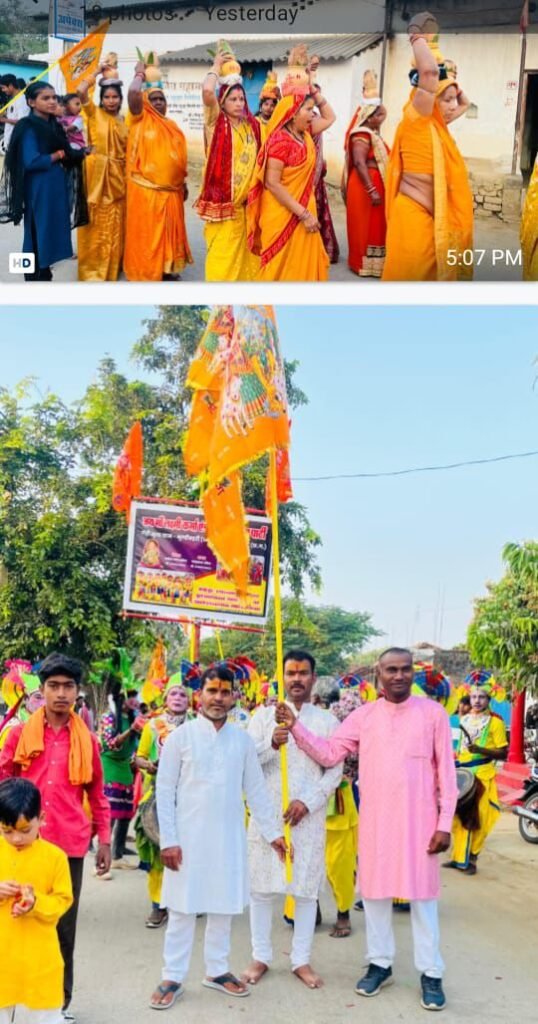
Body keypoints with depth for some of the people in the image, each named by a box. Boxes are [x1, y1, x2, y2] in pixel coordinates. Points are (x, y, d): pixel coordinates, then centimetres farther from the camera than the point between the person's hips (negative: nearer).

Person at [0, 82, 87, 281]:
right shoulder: (28, 128, -13)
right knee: (38, 237, -3)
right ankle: (36, 277, 4)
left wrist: (80, 153, -4)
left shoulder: (54, 125, 12)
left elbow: (65, 154, 15)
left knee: (50, 235, 13)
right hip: (39, 191, -8)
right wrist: (59, 155, -11)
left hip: (57, 188, 8)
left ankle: (44, 275, 21)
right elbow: (31, 161, -22)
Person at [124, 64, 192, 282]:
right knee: (145, 231, -3)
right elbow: (133, 93, -16)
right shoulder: (141, 119, 0)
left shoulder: (173, 126, 16)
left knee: (169, 230, 11)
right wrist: (140, 74, 1)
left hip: (170, 189, 5)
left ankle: (167, 268, 22)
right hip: (145, 188, -5)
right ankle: (144, 272, 2)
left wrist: (184, 183, 16)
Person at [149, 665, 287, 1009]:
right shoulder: (181, 736, -6)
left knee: (224, 906, 12)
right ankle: (173, 978, 17)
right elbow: (165, 791, -5)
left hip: (229, 837, 3)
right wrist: (168, 839, -10)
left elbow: (256, 790, 9)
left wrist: (273, 832, 7)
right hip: (189, 836, -3)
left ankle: (217, 970, 28)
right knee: (183, 908, 5)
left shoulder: (242, 739, 4)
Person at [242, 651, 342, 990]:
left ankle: (301, 960, 17)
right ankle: (261, 957, 19)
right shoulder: (264, 714, 4)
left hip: (309, 816, 0)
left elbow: (335, 771, 0)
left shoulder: (327, 721, 5)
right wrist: (271, 744, -23)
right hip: (267, 813, 0)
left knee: (307, 889, 5)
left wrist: (307, 802, -12)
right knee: (261, 886, 5)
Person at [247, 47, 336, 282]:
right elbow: (271, 183, -20)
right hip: (283, 215, -8)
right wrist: (303, 213, -20)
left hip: (302, 211, 8)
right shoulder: (280, 140, -17)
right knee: (280, 270, 1)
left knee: (302, 266, 11)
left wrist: (312, 87, 8)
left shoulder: (305, 134, 6)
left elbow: (330, 117, 22)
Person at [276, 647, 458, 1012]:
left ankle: (430, 973, 17)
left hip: (419, 821, -2)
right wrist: (296, 727, -14)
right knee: (375, 891, 12)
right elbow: (328, 753, 0)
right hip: (375, 821, 3)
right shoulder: (364, 715, 2)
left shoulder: (433, 713, -4)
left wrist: (445, 823, -6)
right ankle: (380, 964, 28)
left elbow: (446, 771, -3)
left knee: (422, 895, 5)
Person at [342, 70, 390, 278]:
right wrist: (372, 190, -30)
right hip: (366, 185, -10)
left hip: (375, 184, 10)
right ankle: (364, 264, 2)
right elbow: (359, 163, -26)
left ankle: (371, 262, 21)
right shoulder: (362, 136, -16)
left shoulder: (373, 134, 15)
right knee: (365, 226, -4)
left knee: (374, 225, 14)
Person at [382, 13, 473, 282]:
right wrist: (418, 38, -10)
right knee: (406, 275, -6)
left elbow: (464, 104, 34)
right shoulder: (417, 120, -11)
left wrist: (450, 77, 19)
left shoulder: (437, 124, 14)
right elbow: (429, 71, -27)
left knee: (427, 274, 12)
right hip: (413, 212, -9)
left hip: (431, 213, 9)